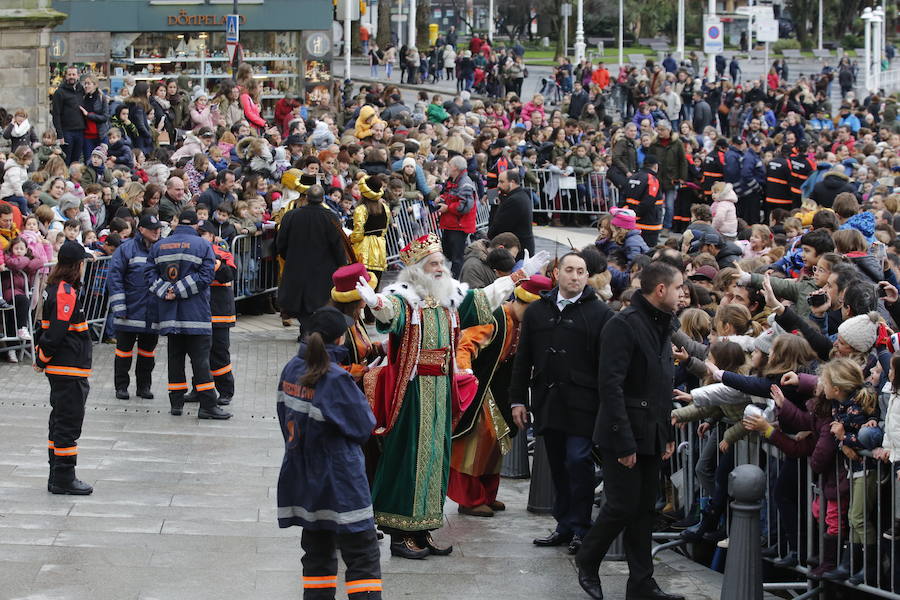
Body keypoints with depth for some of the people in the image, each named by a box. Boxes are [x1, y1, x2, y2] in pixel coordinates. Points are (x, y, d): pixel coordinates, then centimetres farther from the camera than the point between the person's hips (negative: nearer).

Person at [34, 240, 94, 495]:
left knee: (61, 420, 15)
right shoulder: (66, 293, -19)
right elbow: (55, 331, -21)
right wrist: (43, 359, -9)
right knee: (69, 422, -5)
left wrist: (40, 356, 16)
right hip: (70, 369, -10)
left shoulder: (54, 288, 12)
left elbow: (45, 326, 16)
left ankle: (58, 477, 21)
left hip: (59, 369, 10)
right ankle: (64, 478, -1)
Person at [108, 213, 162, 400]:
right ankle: (121, 386, 13)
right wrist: (119, 307, -11)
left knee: (148, 350, 11)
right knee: (124, 349, 4)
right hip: (130, 312, -4)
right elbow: (114, 277, -7)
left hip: (154, 313, 4)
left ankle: (144, 386, 21)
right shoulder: (126, 249, -5)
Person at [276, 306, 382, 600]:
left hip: (302, 478, 7)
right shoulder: (336, 379, -20)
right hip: (339, 484, -7)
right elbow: (364, 426, -12)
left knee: (318, 554, 15)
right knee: (363, 556, -3)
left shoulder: (291, 369, 1)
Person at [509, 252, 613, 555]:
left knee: (578, 463, -8)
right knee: (558, 465, 9)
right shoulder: (537, 311, 12)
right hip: (548, 402, 5)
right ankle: (564, 526, 16)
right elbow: (523, 359, 15)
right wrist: (518, 399, 10)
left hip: (582, 403, -4)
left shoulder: (599, 313, -1)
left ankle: (580, 528, 0)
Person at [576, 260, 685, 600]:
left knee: (644, 510, 9)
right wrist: (624, 442, -21)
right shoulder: (623, 326, -14)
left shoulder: (662, 327, 14)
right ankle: (587, 562, 17)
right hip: (625, 435, -8)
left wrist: (667, 433, 15)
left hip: (652, 435, 8)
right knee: (622, 507, -5)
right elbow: (611, 387, -19)